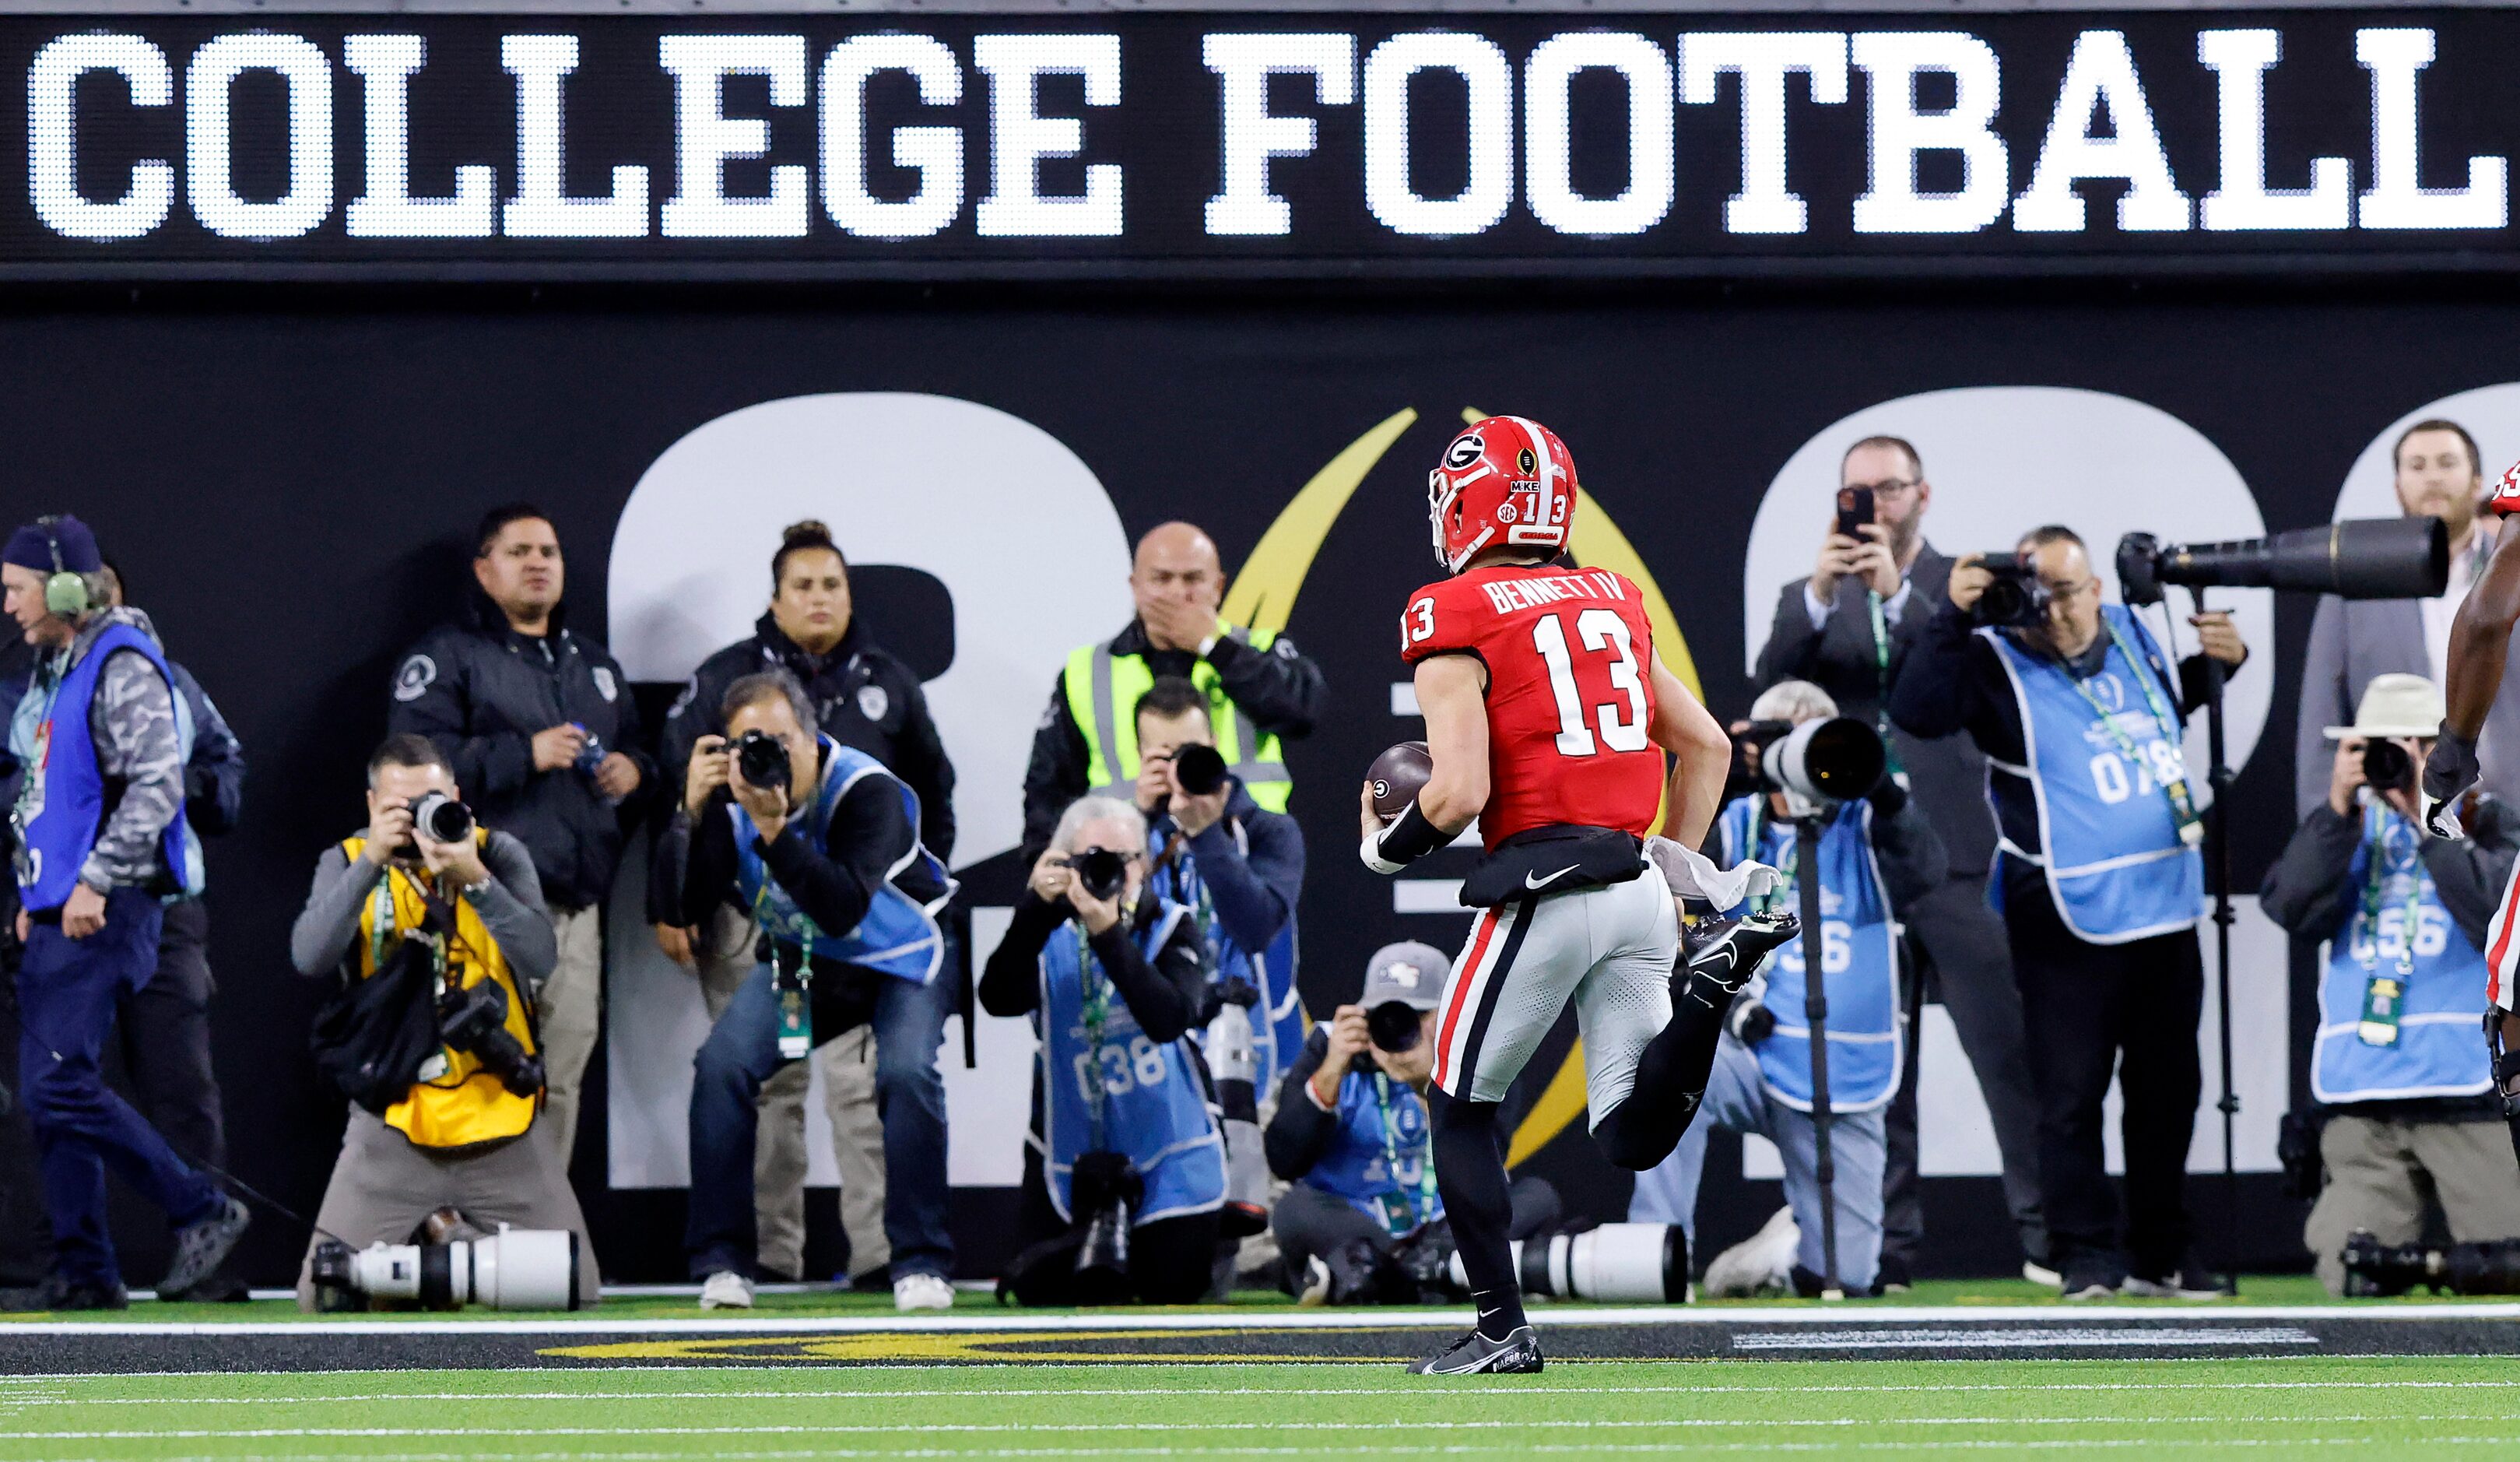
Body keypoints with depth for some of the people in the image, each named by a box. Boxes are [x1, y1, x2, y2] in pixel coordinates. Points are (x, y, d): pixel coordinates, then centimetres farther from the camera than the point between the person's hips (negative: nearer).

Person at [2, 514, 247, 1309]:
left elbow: (156, 786, -19)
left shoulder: (122, 666, -11)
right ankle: (83, 1273, 8)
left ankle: (202, 1211, -7)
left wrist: (96, 883, -23)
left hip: (107, 913, -10)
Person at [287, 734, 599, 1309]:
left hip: (504, 1120, 0)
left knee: (573, 1292, -5)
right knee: (323, 1297, -10)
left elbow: (541, 960, -13)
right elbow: (310, 958, -15)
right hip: (393, 1125, 0)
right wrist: (374, 861, -22)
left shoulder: (499, 854, 2)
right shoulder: (348, 863, 2)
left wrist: (473, 880, -25)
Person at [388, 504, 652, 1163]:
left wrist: (633, 769, 11)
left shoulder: (592, 664, 24)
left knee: (561, 1080, 7)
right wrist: (525, 755, -16)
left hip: (577, 908, 7)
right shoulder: (449, 656, 1)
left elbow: (635, 745, 36)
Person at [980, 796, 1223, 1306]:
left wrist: (1108, 935, -36)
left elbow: (1171, 1018, -27)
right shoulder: (1049, 934, -5)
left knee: (1175, 1285, -4)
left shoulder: (1170, 928, -9)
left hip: (1165, 1146, -2)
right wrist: (1036, 908, -33)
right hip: (1072, 1146, 2)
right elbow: (998, 999, -23)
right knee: (1040, 1286, -2)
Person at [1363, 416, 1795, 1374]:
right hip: (1637, 885, 6)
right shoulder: (1613, 605, 17)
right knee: (1633, 1138, 4)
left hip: (1544, 887, -6)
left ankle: (1503, 1328, 8)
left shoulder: (1455, 620, -5)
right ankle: (1713, 980, -18)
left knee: (1461, 1108, 12)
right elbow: (1706, 746, 19)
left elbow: (1458, 793, -13)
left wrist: (1384, 847, 6)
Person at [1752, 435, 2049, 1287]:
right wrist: (1819, 592, -16)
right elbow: (1772, 684, -2)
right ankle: (1888, 1245, 6)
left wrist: (1898, 591, -19)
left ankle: (2045, 1234, -5)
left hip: (1953, 856, -2)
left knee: (2007, 1049, -7)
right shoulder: (1813, 600, 14)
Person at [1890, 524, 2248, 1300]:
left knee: (2167, 1091, 13)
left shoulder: (2132, 637, 9)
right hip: (2069, 927, -6)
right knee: (2072, 1094, -7)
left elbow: (2177, 699, 29)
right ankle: (2087, 1256, -1)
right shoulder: (1997, 664, -7)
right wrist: (1954, 618, -26)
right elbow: (1916, 711, -22)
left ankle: (2162, 1255, 24)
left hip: (2167, 914, 6)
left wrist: (2221, 660, 10)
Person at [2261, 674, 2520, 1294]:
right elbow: (2291, 907, 0)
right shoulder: (2348, 825, 15)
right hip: (2360, 1097, 3)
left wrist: (2424, 819, -13)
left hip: (2468, 1088, -3)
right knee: (2353, 1276, -8)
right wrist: (2339, 807, -7)